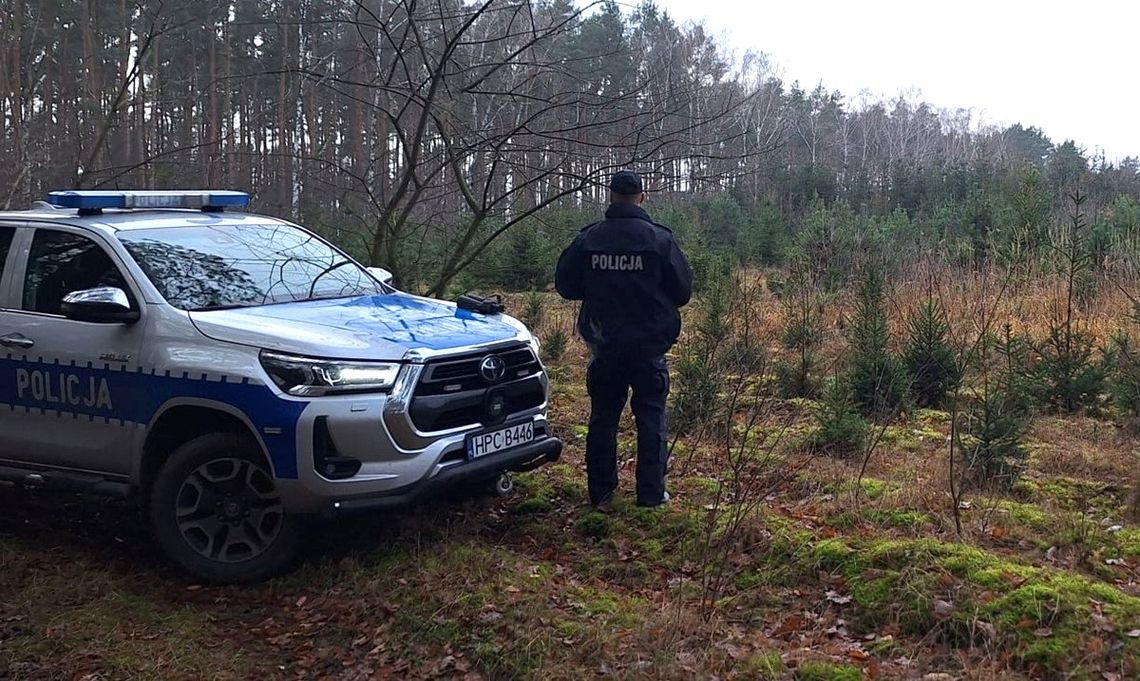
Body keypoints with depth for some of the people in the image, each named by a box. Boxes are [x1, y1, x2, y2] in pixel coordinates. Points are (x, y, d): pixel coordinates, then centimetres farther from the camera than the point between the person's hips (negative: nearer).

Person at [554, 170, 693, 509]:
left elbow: (565, 284, 4)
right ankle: (651, 493, 9)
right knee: (651, 416, 8)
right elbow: (683, 290, -2)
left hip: (604, 344, 2)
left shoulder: (589, 238, -4)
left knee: (603, 416, 11)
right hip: (649, 346, -2)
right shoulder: (660, 238, -8)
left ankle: (601, 494, 14)